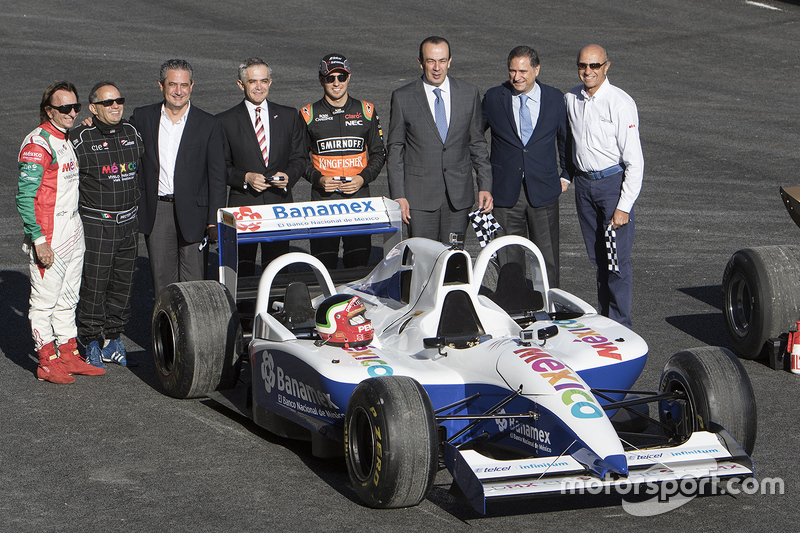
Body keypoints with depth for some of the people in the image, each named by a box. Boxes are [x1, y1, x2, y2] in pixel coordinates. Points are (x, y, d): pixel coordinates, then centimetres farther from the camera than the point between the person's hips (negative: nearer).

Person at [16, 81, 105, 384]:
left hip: (73, 231, 9)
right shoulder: (37, 144, -15)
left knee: (68, 298, 15)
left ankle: (69, 356, 23)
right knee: (45, 299, -1)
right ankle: (47, 362, 6)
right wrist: (39, 240, -21)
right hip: (48, 236, -9)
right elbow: (25, 197, -18)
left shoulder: (66, 140, 13)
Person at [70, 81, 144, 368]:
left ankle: (112, 342, 21)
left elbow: (143, 168, 22)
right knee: (94, 284, -4)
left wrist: (134, 201, 19)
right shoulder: (81, 137, -9)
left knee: (122, 283, 10)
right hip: (95, 223, -5)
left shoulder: (131, 132, 7)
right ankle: (92, 344, 7)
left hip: (127, 223, 6)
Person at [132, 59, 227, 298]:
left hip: (192, 213, -2)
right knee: (161, 280, 7)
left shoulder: (208, 124, 0)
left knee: (193, 284, -2)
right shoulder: (142, 117, 6)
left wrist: (214, 221, -7)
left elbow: (217, 177, 0)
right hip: (156, 213, 2)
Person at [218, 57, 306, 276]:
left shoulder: (289, 116, 10)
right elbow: (221, 167, 4)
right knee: (242, 271, -2)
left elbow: (299, 158, 12)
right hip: (243, 205, -2)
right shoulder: (226, 121, 3)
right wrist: (245, 178, -13)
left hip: (280, 203, 2)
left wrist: (288, 176, -8)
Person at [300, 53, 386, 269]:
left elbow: (378, 153, 14)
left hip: (359, 196, 1)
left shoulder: (366, 111, 8)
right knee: (324, 268, -4)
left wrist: (363, 178, -4)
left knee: (359, 264, -1)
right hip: (323, 198, -1)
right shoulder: (309, 115, 4)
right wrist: (318, 179, -9)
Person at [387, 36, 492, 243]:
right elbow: (395, 149, 2)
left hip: (459, 195, 2)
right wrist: (398, 195, -4)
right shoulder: (402, 97, 0)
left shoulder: (469, 93, 5)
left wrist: (485, 186, 3)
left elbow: (477, 144, 10)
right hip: (420, 194, -2)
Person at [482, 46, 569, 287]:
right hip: (505, 192, 0)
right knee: (509, 259, 3)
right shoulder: (493, 97, 1)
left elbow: (566, 139, 16)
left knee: (547, 258, 2)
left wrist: (566, 175, 10)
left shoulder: (555, 98, 3)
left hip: (543, 192, 0)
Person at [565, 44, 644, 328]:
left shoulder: (620, 103, -14)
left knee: (617, 261, -7)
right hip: (583, 183, 5)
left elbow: (634, 161, -15)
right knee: (597, 259, 11)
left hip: (613, 183, -5)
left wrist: (624, 207, -17)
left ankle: (620, 325, 1)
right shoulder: (571, 99, 4)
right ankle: (603, 319, 19)